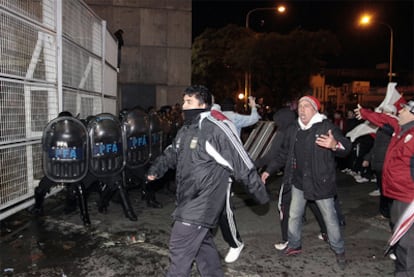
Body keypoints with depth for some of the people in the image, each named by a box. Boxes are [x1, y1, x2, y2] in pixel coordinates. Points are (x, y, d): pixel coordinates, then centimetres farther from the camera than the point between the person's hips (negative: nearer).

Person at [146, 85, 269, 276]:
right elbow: (172, 153, 21)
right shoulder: (186, 129, 11)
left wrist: (260, 192, -11)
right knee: (201, 242, 21)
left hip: (203, 200, -9)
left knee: (180, 245, -4)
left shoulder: (216, 128, -19)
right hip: (189, 199, 9)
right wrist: (156, 169, 3)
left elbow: (242, 164, -16)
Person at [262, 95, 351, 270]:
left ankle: (339, 251, 29)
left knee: (330, 218, 8)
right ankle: (294, 245, 38)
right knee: (294, 216, 16)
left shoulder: (326, 127, -12)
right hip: (299, 182, 5)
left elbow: (346, 147, -20)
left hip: (321, 182, -5)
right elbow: (284, 154, 15)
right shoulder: (293, 130, 5)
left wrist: (335, 145, -43)